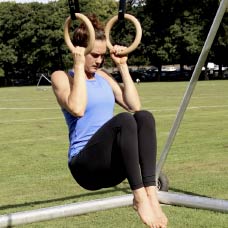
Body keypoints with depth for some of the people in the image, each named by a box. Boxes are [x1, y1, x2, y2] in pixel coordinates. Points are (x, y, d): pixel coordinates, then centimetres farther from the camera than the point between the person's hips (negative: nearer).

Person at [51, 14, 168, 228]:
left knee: (144, 117, -25)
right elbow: (77, 109, -19)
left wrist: (122, 66, 8)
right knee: (123, 120, -34)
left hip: (113, 166, 6)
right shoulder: (62, 77, 1)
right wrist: (79, 67, -13)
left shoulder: (102, 76, 19)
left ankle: (151, 194, -36)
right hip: (84, 164, -6)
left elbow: (134, 105, 8)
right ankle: (139, 197, -35)